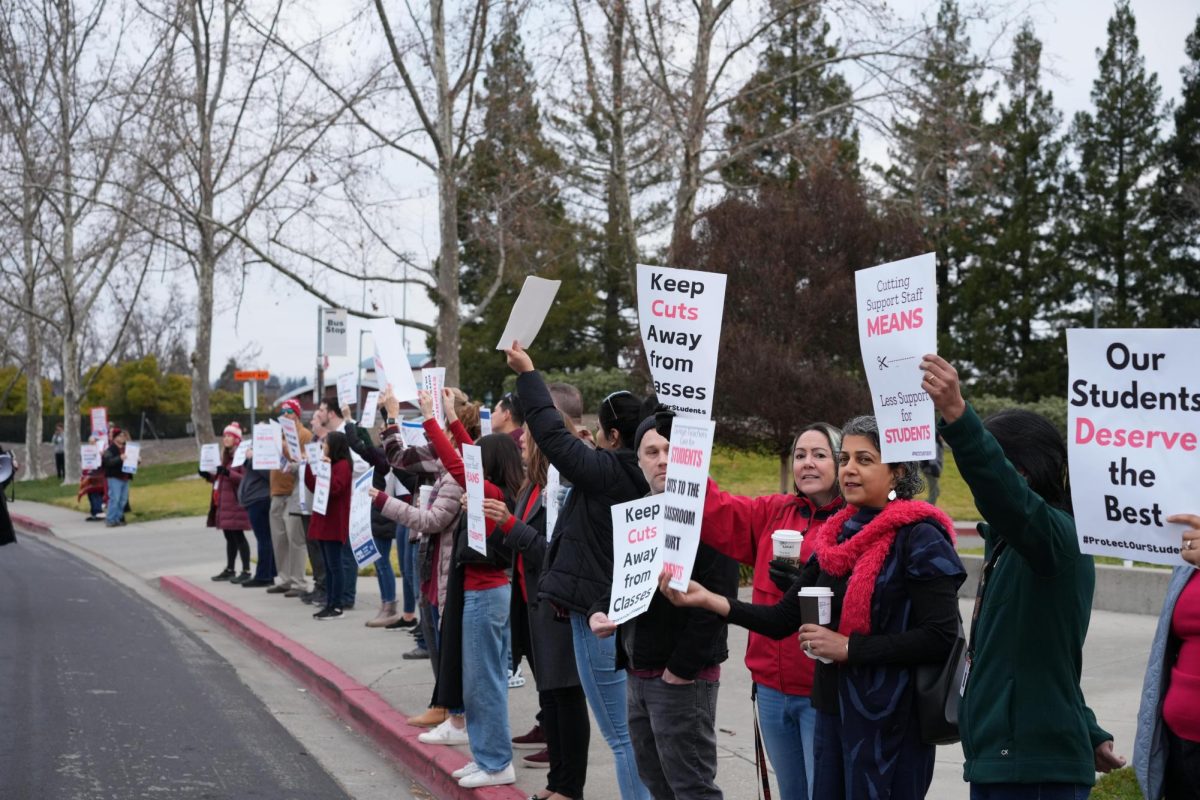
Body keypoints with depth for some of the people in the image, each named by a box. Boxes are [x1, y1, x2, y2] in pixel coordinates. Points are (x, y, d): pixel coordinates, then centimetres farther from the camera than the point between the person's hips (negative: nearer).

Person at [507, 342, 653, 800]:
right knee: (633, 731, 15)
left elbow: (552, 434, -12)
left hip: (599, 612, -8)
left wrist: (527, 374, -2)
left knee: (620, 736, -3)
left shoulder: (606, 470, -16)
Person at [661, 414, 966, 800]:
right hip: (833, 710, 7)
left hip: (889, 720, -7)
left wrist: (849, 648, -18)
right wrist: (707, 599, -5)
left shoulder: (919, 538, -12)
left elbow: (941, 638, -19)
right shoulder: (836, 536, 9)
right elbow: (783, 619, 8)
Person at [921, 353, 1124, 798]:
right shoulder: (1006, 545, 15)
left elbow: (1009, 496, -36)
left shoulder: (1058, 536, -13)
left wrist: (957, 416, -50)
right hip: (998, 758, 9)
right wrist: (1088, 735, 26)